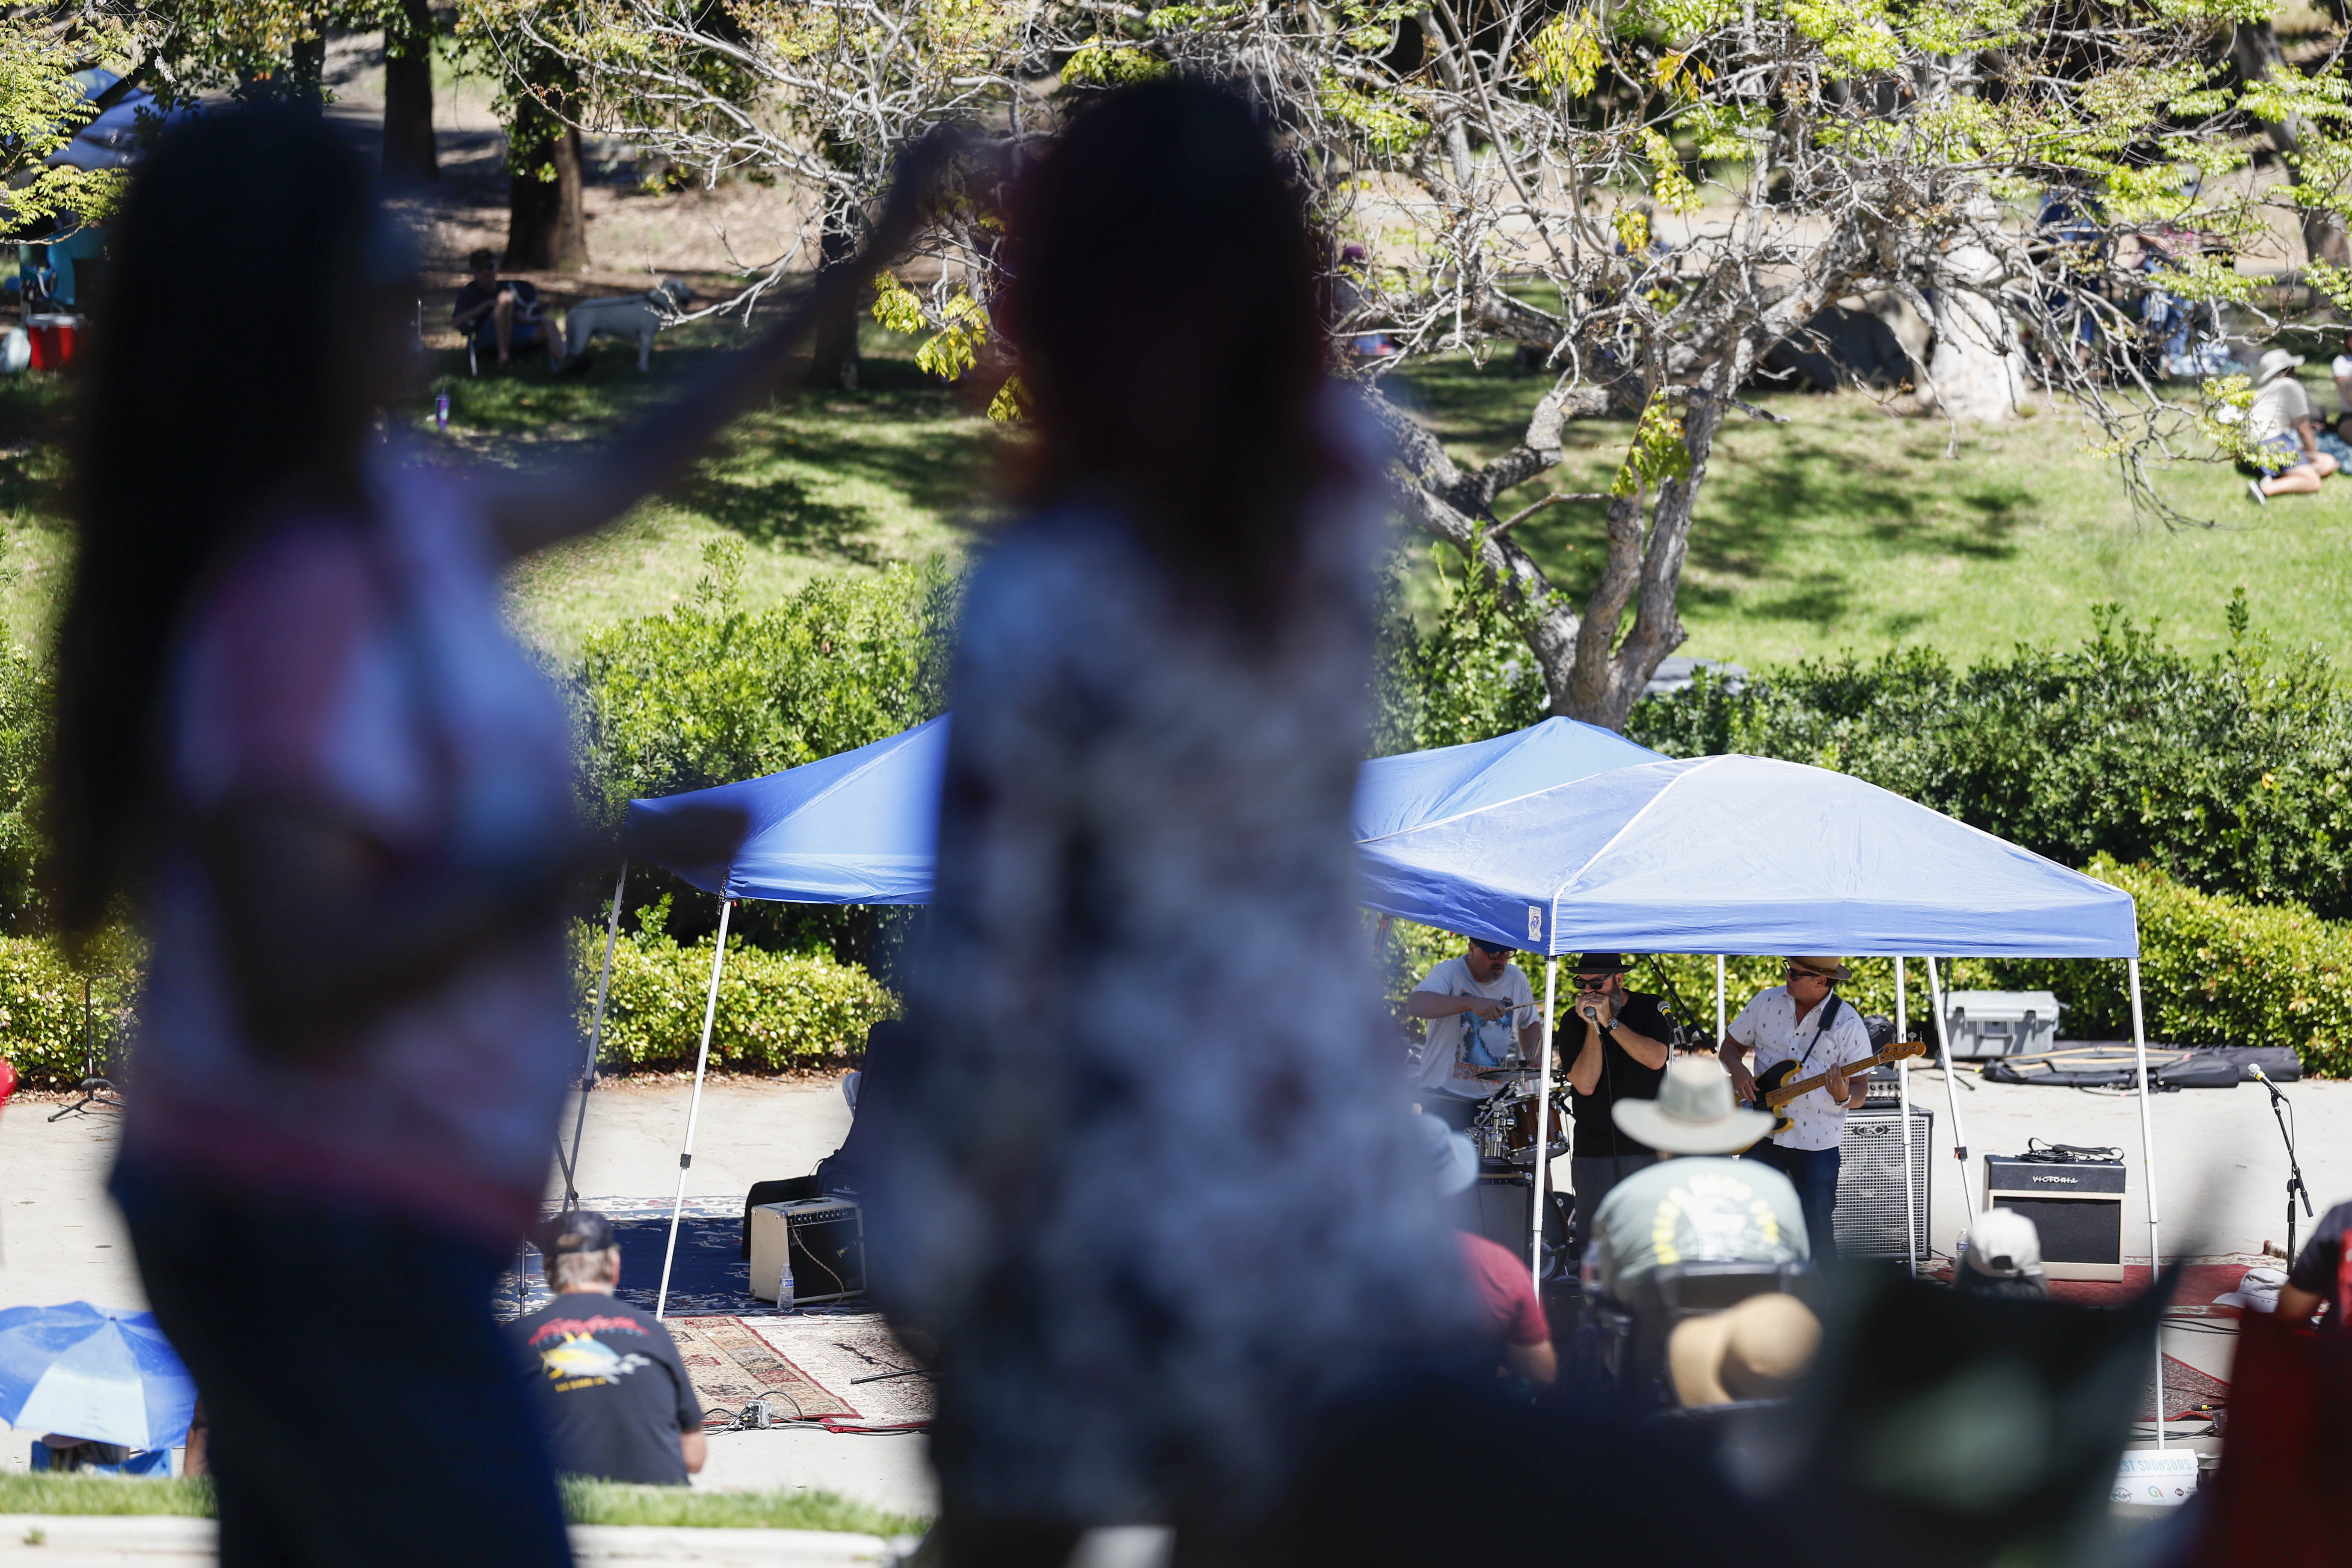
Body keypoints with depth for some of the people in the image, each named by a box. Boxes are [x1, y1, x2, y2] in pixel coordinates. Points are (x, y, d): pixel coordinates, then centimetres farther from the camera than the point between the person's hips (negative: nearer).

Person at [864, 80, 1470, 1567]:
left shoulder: (1047, 602, -19)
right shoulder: (1346, 498, -4)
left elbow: (987, 969, -14)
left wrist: (926, 1243, -3)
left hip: (1116, 1208, -4)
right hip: (1338, 1196, 4)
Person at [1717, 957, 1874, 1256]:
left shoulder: (1848, 1023, -7)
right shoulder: (1766, 1003, 3)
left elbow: (1860, 1091, -6)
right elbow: (1731, 1046, 14)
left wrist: (1844, 1096, -29)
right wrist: (1737, 1069, -8)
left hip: (1817, 1141, -3)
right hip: (1763, 1136, 3)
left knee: (1817, 1229, 4)